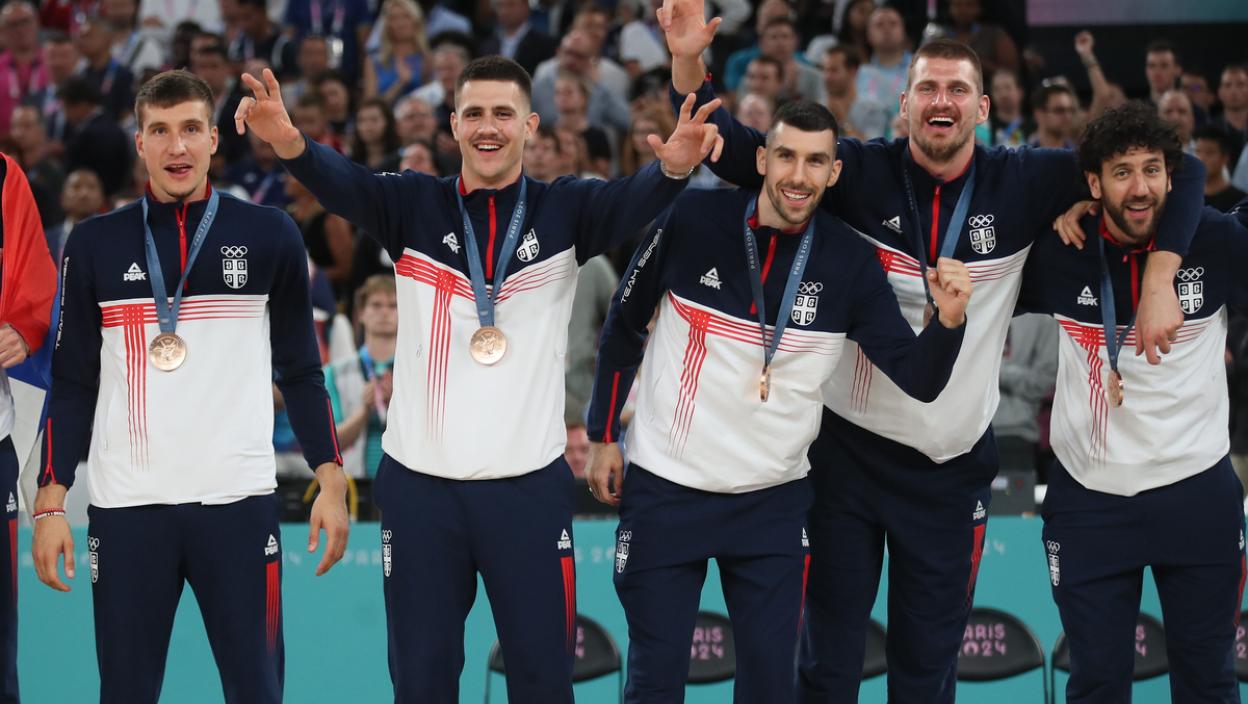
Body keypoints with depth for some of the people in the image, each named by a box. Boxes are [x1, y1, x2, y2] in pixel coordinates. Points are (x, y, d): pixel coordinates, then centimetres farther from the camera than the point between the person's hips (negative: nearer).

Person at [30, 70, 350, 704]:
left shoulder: (268, 236, 4)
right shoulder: (96, 243, 6)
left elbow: (301, 370, 9)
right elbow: (73, 385, 8)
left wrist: (331, 482, 1)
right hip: (126, 508, 1)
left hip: (239, 504, -1)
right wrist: (50, 504, 1)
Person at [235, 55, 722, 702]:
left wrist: (674, 166, -44)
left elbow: (633, 201, -19)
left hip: (530, 484, 0)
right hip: (418, 482, 1)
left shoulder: (564, 211, 0)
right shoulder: (413, 206, 0)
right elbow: (342, 185, -18)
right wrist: (289, 143, -42)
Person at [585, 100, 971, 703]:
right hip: (663, 491, -1)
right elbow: (623, 325, 4)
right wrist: (603, 436, 5)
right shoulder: (691, 220, -10)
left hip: (774, 503, 1)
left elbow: (917, 380, -7)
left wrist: (948, 320, -27)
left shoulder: (850, 262, -7)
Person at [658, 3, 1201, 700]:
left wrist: (1158, 282, -14)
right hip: (847, 451, -1)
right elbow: (735, 149, -7)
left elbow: (1175, 172, -1)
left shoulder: (1022, 184, -4)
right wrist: (689, 60, -22)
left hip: (954, 465, 1)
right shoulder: (860, 172, -5)